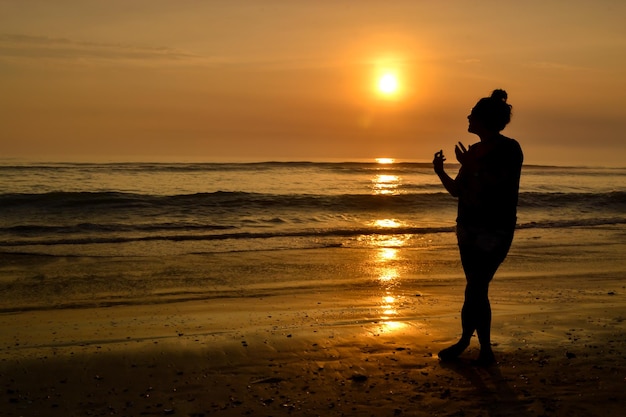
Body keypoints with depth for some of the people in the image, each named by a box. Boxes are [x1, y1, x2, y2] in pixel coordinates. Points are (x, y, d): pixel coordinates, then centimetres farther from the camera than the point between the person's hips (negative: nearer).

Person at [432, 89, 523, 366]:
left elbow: (492, 188, -19)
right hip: (468, 229, 8)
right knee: (477, 290, 12)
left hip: (493, 233, -7)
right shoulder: (475, 151, 10)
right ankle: (485, 349, 23)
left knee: (475, 289, -5)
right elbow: (458, 191, 10)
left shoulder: (509, 150, -10)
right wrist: (440, 172, -4)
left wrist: (470, 166, -18)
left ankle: (465, 341, 12)